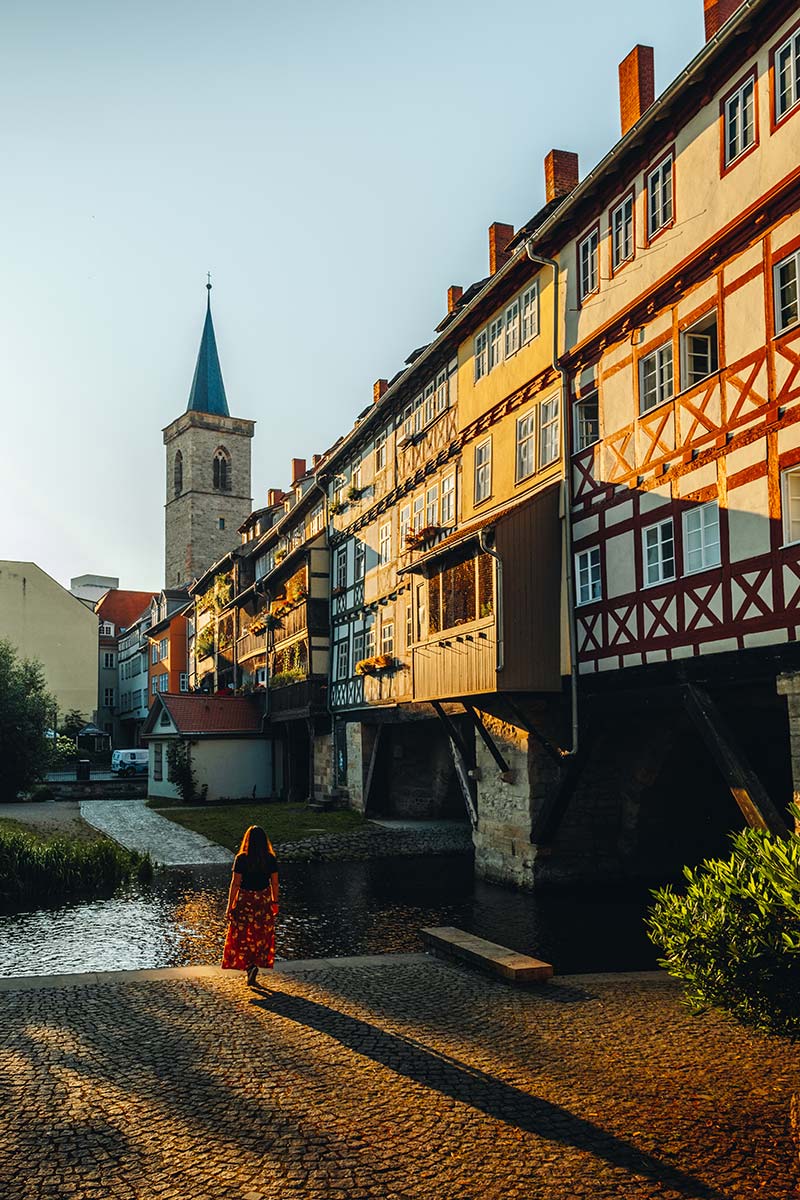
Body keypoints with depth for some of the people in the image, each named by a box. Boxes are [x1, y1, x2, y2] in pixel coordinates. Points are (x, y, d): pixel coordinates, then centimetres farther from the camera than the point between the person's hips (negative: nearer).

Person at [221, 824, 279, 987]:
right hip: (264, 901, 2)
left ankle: (249, 966, -5)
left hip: (244, 900, -2)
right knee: (260, 937, 15)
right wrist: (275, 902, 12)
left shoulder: (241, 859, -15)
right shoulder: (271, 859, -7)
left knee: (243, 937, 10)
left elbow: (235, 883, -12)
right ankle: (256, 964, 14)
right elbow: (274, 883, -1)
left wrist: (230, 906, -4)